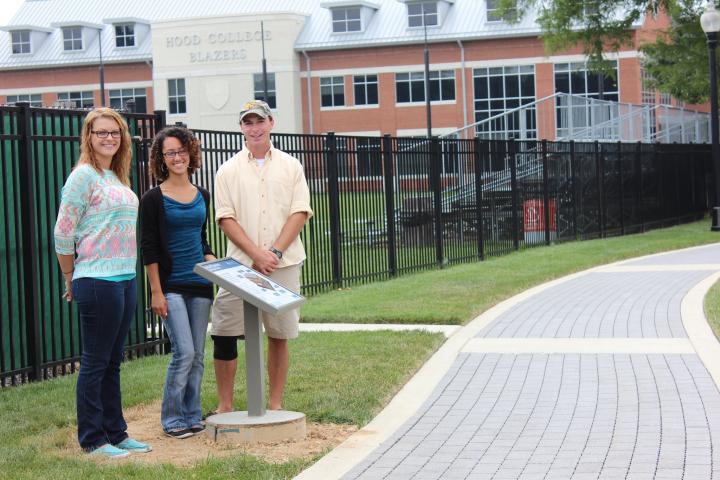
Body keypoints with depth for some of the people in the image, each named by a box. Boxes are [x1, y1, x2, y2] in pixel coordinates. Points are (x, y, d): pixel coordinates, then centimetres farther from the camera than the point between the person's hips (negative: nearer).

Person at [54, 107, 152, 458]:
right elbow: (62, 233, -10)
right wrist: (71, 280, -1)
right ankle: (92, 440, 8)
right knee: (95, 362, 0)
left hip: (126, 280, 8)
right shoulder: (84, 175, -9)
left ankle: (115, 433, 22)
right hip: (98, 281, -8)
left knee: (112, 362, 14)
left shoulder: (117, 177, 15)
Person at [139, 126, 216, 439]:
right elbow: (149, 248, -6)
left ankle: (192, 416, 19)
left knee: (197, 355, 8)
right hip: (171, 286, -5)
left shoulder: (202, 196, 12)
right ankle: (171, 419, 1)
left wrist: (213, 262, 3)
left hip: (200, 284, 5)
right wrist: (156, 292, -11)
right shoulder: (153, 199, -5)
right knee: (184, 352, -12)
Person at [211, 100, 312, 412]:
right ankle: (225, 406, 5)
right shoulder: (228, 170, 7)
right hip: (240, 264, 0)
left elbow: (300, 212, 2)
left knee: (279, 334, 3)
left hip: (283, 265, 1)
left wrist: (275, 251, -11)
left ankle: (276, 404, 12)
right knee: (224, 333, -5)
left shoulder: (290, 166, 9)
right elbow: (226, 218, -1)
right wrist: (257, 254, -12)